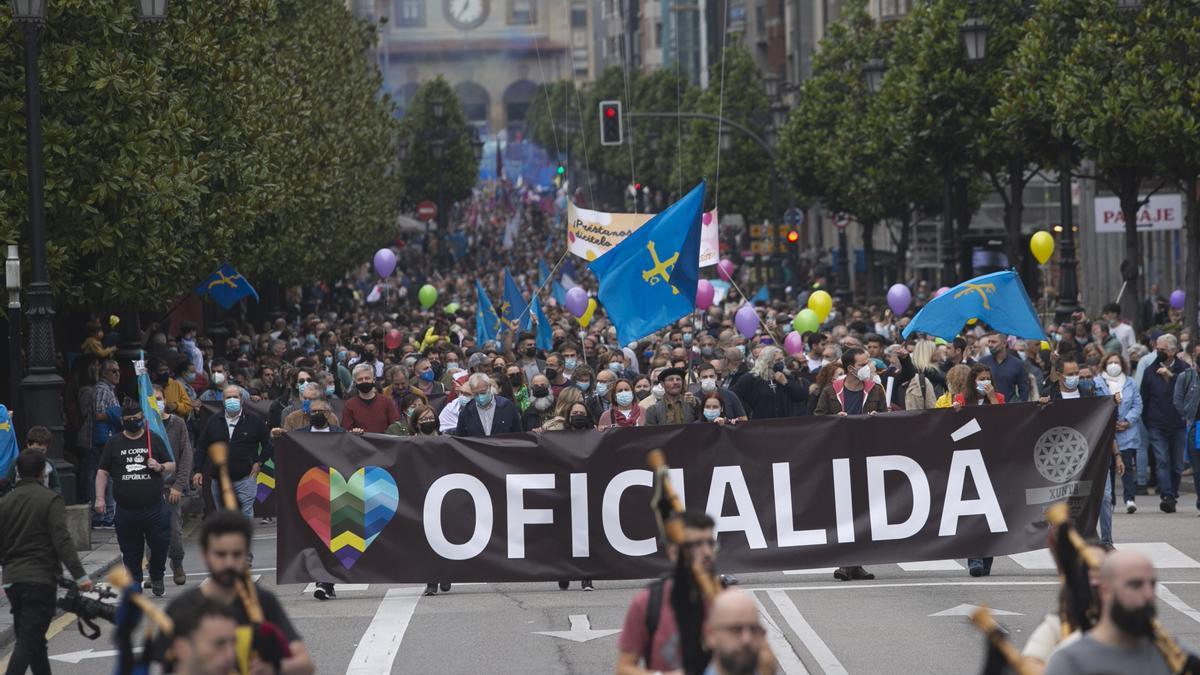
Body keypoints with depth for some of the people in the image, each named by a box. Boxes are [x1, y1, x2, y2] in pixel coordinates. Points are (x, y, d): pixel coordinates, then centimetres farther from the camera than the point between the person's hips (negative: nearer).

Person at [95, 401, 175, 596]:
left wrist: (160, 467, -9)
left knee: (160, 544, -1)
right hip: (126, 511, 1)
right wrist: (99, 498, 0)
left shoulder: (154, 440, 9)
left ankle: (157, 577, 23)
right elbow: (102, 472, 10)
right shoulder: (114, 443, 10)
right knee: (131, 551, 5)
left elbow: (172, 466, 13)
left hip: (154, 508, 0)